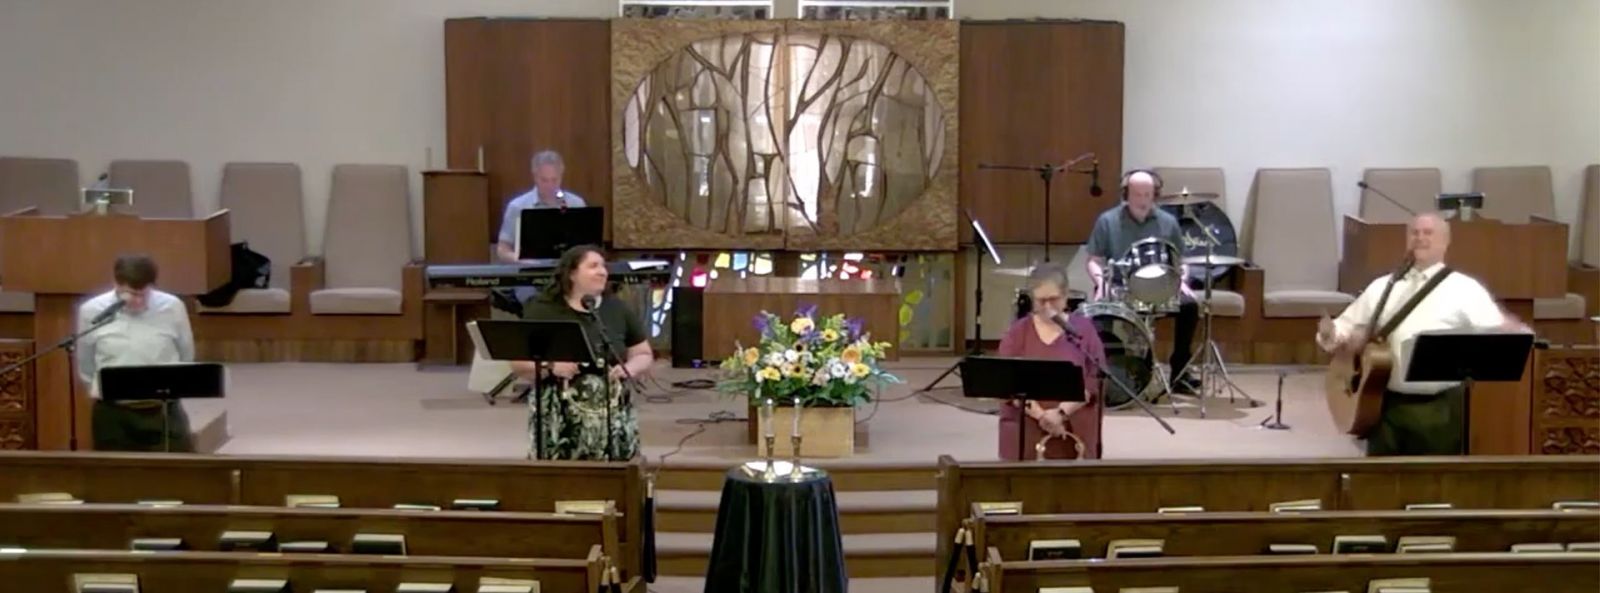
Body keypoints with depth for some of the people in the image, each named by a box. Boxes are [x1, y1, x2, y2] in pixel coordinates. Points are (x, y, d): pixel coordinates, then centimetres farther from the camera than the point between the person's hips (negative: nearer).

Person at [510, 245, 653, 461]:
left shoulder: (618, 309, 8)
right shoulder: (542, 311, 1)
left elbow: (645, 356, 14)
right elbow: (518, 362, 1)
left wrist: (630, 368, -7)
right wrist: (550, 367, -17)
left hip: (612, 417, 2)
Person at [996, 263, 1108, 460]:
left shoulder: (1084, 329, 4)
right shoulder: (1017, 333, 5)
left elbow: (1095, 381, -4)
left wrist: (1062, 412, -15)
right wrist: (1040, 415, -14)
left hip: (1075, 436, 0)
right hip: (1025, 435, 1)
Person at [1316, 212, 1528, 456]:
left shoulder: (1465, 289, 1)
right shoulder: (1382, 287, 13)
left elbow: (1496, 332, -9)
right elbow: (1345, 327, 16)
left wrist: (1513, 334, -32)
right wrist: (1330, 333, -7)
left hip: (1440, 408, -3)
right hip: (1387, 404, 3)